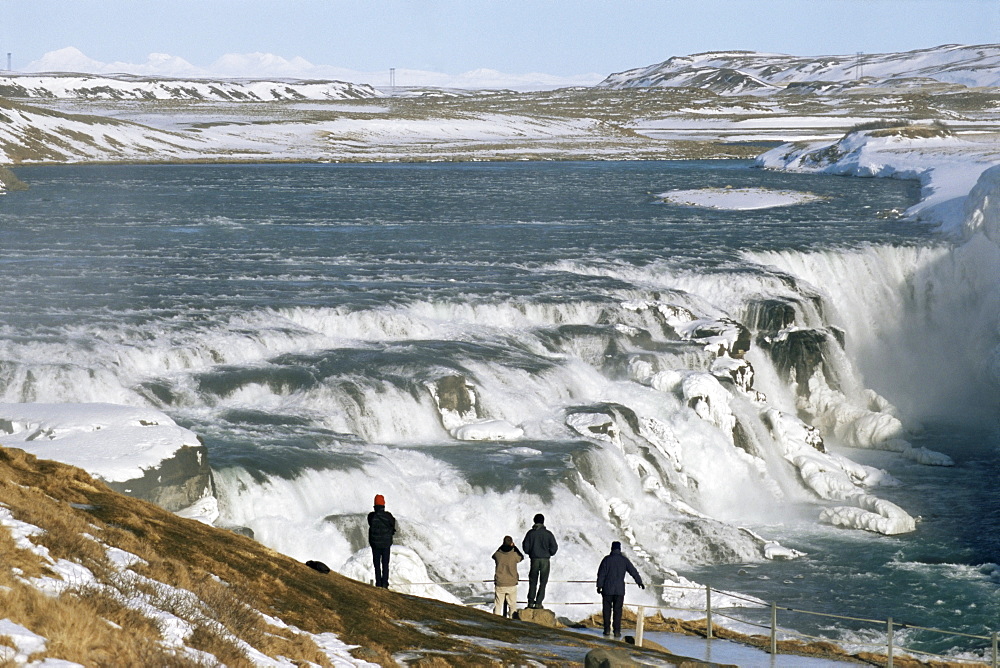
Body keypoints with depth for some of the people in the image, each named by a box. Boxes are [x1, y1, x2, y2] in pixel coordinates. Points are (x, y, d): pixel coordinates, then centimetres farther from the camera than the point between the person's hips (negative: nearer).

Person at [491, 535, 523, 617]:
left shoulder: (498, 554, -8)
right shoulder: (514, 555, -12)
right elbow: (521, 557, 11)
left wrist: (503, 545, 14)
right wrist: (514, 546, 18)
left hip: (499, 585, 1)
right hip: (512, 585, -1)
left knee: (498, 605, 7)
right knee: (512, 606, 10)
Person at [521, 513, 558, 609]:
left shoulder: (530, 533, -2)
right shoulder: (548, 533, -4)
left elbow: (525, 546, -2)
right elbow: (554, 547, -5)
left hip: (534, 560, 1)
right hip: (545, 560, -1)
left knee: (533, 582, 13)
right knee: (543, 582, 6)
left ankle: (531, 602, 7)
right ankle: (538, 602, 1)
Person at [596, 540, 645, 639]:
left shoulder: (607, 559, -2)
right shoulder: (624, 560, 1)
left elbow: (601, 573, -5)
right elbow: (633, 571, 6)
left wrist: (599, 586, 0)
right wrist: (639, 582, 18)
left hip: (607, 589, -1)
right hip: (619, 590, 1)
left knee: (607, 610, 8)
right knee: (618, 611, 3)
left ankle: (607, 630, 6)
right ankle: (617, 631, -1)